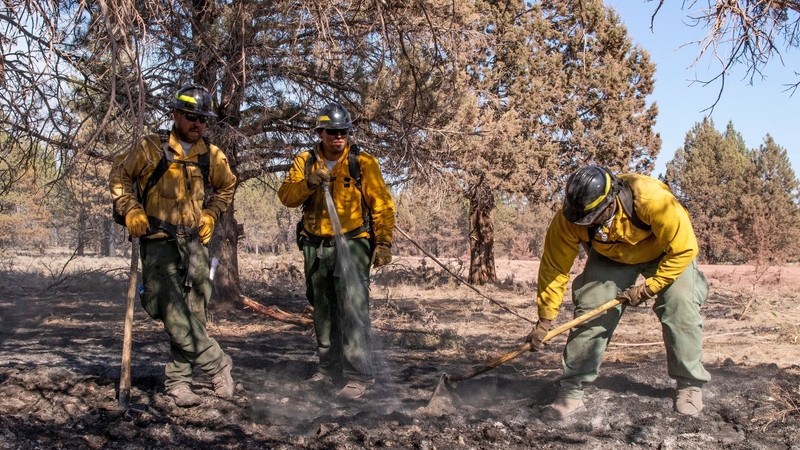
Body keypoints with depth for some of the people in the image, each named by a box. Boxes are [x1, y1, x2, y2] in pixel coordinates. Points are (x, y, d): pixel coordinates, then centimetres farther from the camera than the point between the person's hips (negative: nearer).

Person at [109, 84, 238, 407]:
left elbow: (226, 187, 25)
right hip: (158, 241, -3)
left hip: (194, 241, 3)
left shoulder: (212, 156, 7)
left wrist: (211, 214, 11)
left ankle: (178, 381, 11)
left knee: (193, 313, 1)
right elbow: (119, 179, 8)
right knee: (173, 311, -16)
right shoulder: (151, 149, -2)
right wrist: (131, 210, -6)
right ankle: (218, 364, -4)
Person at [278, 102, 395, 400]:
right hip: (316, 247, 5)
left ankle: (359, 375, -9)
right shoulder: (305, 162, 8)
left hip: (352, 244, -4)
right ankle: (329, 367, 27)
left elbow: (382, 206, -3)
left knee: (353, 309, -12)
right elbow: (286, 197, -1)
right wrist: (308, 183, -19)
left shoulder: (363, 163, -2)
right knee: (323, 311, 13)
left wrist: (384, 242, -10)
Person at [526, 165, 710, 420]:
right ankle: (571, 392, -4)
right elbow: (554, 267, -21)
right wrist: (545, 319, -20)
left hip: (666, 252, -2)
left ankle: (690, 385, 3)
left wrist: (648, 288, -27)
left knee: (680, 307, -17)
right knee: (591, 312, -11)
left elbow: (683, 249, -29)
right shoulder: (568, 219, -32)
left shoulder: (652, 199, -42)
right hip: (610, 257, 2)